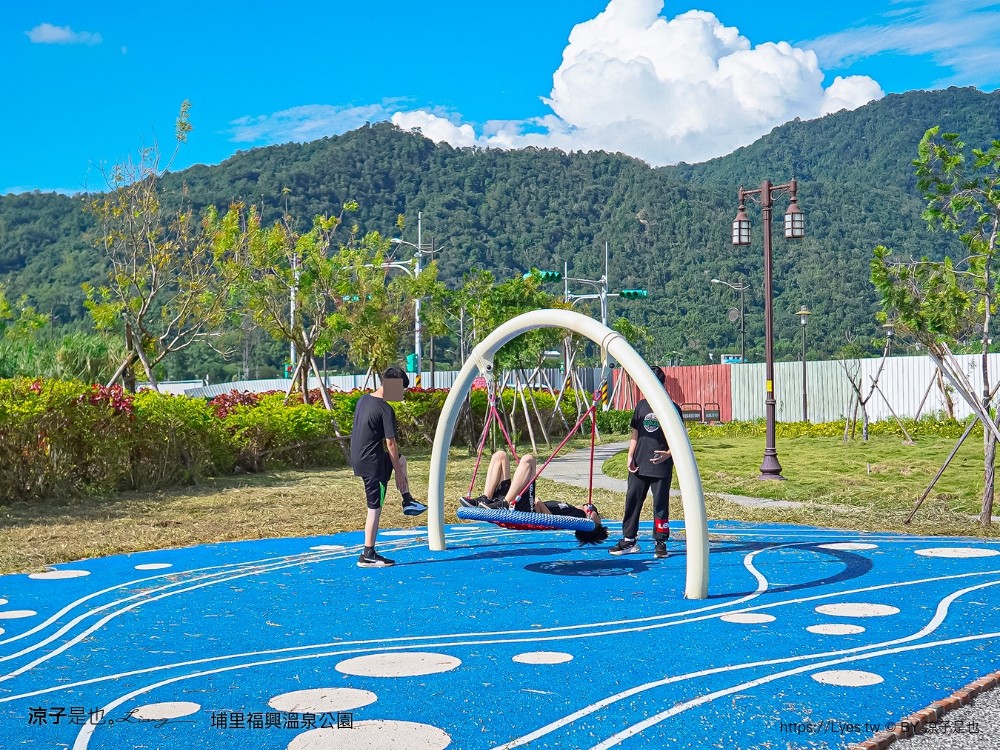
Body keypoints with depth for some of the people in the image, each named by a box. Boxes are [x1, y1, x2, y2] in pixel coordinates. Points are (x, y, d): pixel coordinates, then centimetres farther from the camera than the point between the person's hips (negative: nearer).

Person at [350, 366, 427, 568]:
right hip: (372, 462, -9)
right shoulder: (386, 409, -18)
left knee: (401, 460, 30)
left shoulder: (363, 400, 8)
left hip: (358, 457, 9)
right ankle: (368, 556, 4)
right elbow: (390, 443, -17)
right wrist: (399, 474, -9)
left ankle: (407, 501, 32)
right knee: (375, 508, -1)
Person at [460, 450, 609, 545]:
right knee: (500, 456, 5)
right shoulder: (569, 509, 32)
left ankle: (503, 505, -29)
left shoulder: (578, 515, 6)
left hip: (525, 512, -8)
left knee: (528, 459, -22)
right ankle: (484, 500, -12)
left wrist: (540, 505, -22)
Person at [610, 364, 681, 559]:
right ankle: (629, 540, 17)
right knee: (632, 501, 7)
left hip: (661, 467, -5)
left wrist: (668, 453, -21)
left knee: (660, 505, 2)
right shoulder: (641, 405, 9)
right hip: (639, 466, 5)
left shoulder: (672, 408, -4)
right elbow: (635, 434, 13)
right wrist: (630, 456, 3)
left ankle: (660, 543, 12)